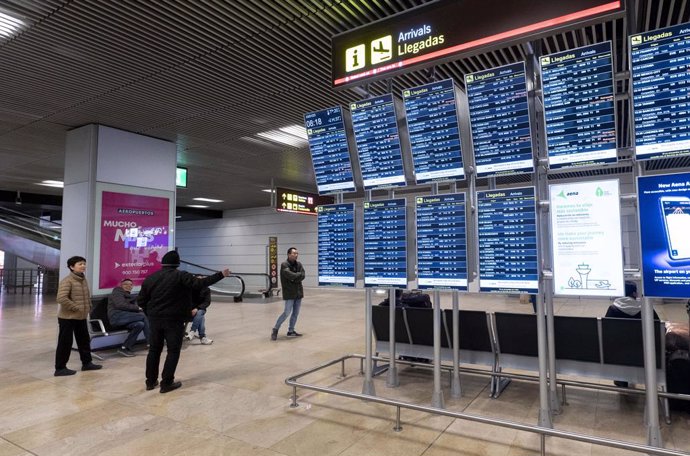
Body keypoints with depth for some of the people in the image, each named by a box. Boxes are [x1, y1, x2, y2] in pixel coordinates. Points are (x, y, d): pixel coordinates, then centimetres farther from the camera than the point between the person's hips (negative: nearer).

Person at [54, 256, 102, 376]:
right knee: (65, 343, 1)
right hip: (68, 317, -8)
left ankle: (87, 363, 27)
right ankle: (60, 368, 12)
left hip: (81, 317, 8)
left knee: (84, 341, 15)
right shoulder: (67, 281, -16)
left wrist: (88, 307, 8)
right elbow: (61, 299, -26)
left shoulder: (84, 280, 10)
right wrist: (76, 308, -20)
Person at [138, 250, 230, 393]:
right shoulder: (180, 276, -11)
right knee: (173, 351, 4)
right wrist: (221, 274, -14)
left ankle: (151, 381, 24)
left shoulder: (150, 278, 7)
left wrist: (150, 313, 20)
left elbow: (141, 301, 9)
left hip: (155, 319, 6)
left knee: (154, 349, 16)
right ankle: (166, 383, 5)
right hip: (174, 320, -6)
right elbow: (200, 284, -18)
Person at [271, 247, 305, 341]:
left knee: (295, 313, 9)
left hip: (298, 292, 6)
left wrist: (294, 278, -16)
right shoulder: (284, 265, -10)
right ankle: (275, 329, 10)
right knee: (287, 312, -6)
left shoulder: (299, 264, 8)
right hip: (289, 293, -6)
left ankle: (291, 331, 21)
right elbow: (290, 275, -24)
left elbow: (302, 276, -3)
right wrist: (298, 274, -9)